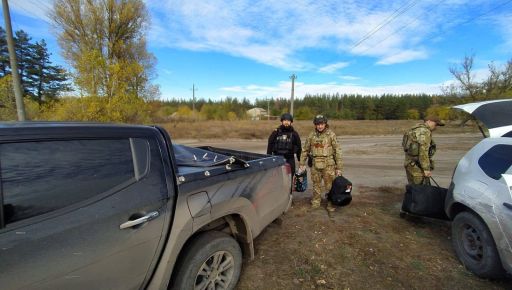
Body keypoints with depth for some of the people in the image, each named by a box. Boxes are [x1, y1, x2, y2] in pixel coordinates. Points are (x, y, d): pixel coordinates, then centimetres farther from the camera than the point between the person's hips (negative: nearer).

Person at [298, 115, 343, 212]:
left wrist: (339, 167, -6)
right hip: (315, 165, 3)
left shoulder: (331, 134, -4)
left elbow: (337, 151, -4)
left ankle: (331, 204, 22)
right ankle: (315, 202, 29)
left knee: (330, 186, 4)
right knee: (316, 185, 13)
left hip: (328, 165, -2)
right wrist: (302, 164, 8)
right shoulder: (311, 135, 4)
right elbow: (305, 150, 10)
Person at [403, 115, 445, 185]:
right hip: (417, 166, -10)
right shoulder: (425, 131, -12)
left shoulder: (416, 130, 18)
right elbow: (423, 151, -20)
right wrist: (426, 169, -19)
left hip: (410, 163, 10)